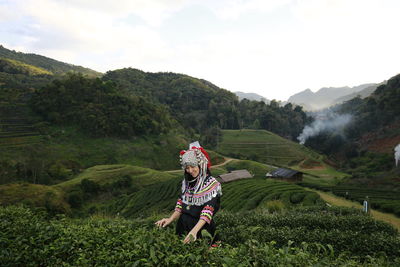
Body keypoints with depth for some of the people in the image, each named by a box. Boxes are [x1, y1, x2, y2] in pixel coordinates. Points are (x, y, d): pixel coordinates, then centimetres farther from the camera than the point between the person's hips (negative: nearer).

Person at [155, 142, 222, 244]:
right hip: (183, 226, 4)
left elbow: (207, 212, -21)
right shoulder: (186, 182, 8)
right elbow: (181, 204, 9)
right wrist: (170, 219, -7)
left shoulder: (212, 184, -12)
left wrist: (194, 230, -32)